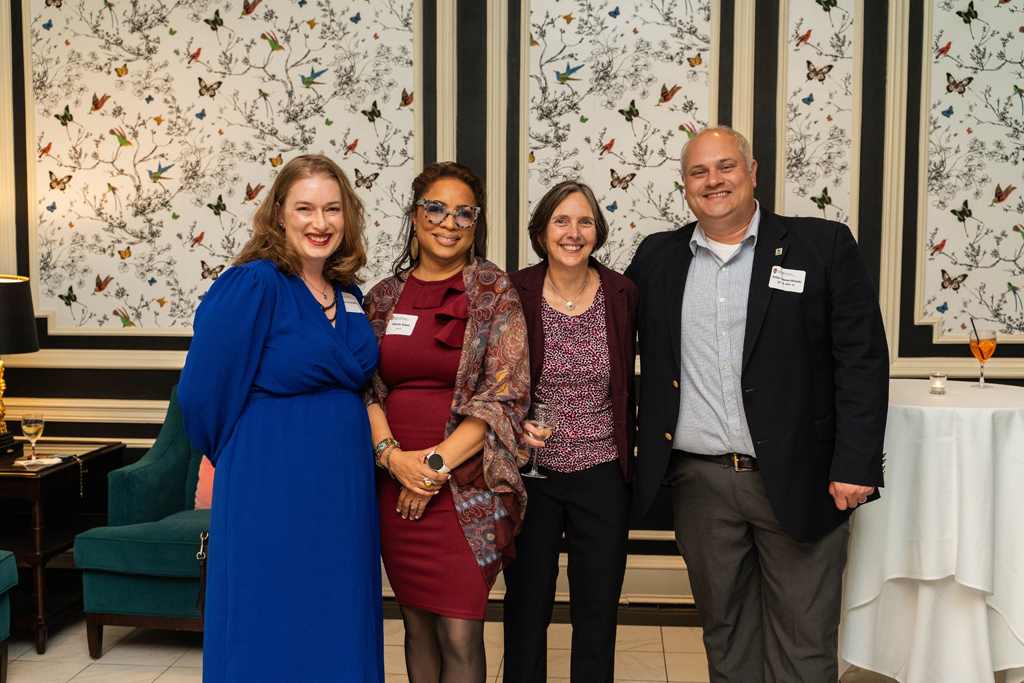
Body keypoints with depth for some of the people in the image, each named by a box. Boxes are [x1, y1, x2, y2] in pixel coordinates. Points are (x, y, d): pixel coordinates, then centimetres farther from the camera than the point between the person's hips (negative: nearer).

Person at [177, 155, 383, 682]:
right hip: (269, 496, -6)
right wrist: (237, 457, 3)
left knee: (338, 638, 16)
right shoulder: (250, 286, -13)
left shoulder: (348, 295, 7)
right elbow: (203, 393, -10)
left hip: (344, 495, 6)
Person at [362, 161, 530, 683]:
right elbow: (365, 388, 7)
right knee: (418, 625, 13)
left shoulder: (496, 293, -2)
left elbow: (506, 395, -8)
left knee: (459, 634, -2)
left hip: (465, 487, -3)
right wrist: (393, 454, -11)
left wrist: (437, 463, -13)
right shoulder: (384, 297, 10)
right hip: (396, 485, 4)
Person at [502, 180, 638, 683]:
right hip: (531, 472, -1)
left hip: (602, 475, 1)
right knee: (526, 607, 13)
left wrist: (626, 445, 5)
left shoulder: (621, 293, -2)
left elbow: (627, 381, 9)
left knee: (598, 612, 12)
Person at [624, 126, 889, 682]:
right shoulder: (657, 257, 8)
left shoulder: (824, 246, -1)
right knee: (724, 632, 16)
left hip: (798, 483, -2)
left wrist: (856, 466, -11)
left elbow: (863, 359, -4)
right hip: (699, 483, 3)